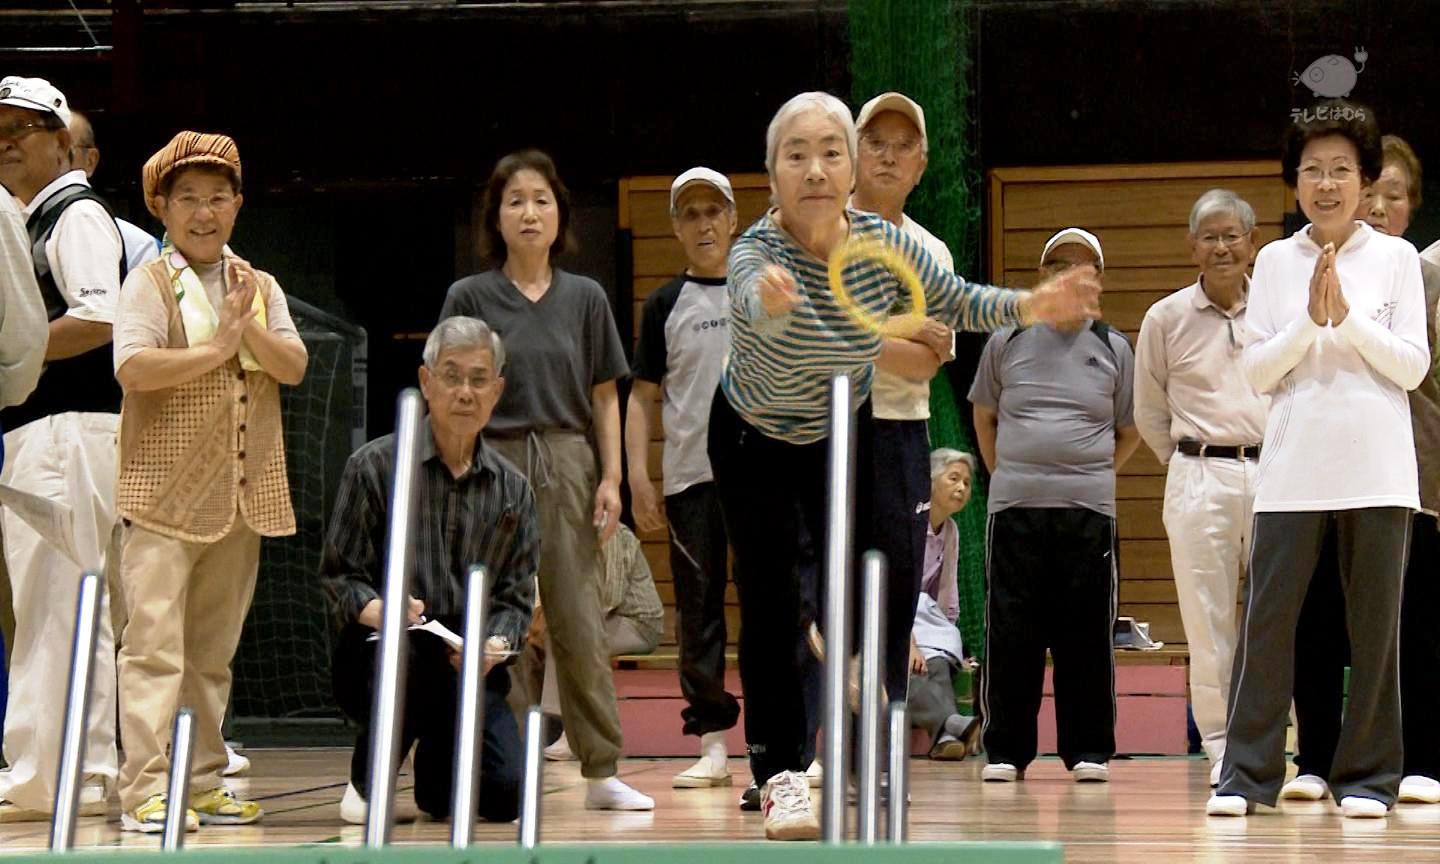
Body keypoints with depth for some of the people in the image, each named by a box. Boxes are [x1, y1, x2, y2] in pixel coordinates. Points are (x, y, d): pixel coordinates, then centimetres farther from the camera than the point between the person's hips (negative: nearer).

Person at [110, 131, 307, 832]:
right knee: (154, 644, -10)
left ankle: (204, 784, 17)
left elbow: (294, 367, 2)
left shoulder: (259, 287, 15)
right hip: (165, 491, -5)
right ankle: (144, 792, -11)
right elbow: (133, 369, -17)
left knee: (213, 649, 11)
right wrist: (218, 345, -17)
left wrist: (249, 329, -14)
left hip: (241, 497, 5)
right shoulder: (150, 283, -2)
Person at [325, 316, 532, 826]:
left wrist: (495, 643, -16)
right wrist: (378, 610, -26)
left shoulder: (513, 490, 10)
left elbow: (517, 596, 6)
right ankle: (369, 780, -7)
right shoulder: (375, 466, -1)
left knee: (503, 795, -17)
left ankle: (439, 764, 24)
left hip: (470, 664, 3)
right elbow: (340, 575, -4)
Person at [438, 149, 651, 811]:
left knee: (579, 618, 0)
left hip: (567, 464, 1)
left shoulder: (585, 298, 9)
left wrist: (611, 477, 3)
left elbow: (604, 396, 10)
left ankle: (601, 771, 3)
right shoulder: (469, 297, 4)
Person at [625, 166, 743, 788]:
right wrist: (637, 475, -3)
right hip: (689, 476, 1)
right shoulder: (665, 305, 9)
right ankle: (712, 744, 8)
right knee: (698, 611, 2)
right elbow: (641, 395, 8)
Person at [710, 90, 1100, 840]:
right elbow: (759, 302, -56)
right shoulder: (755, 252, -33)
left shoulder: (884, 243, -21)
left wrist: (1030, 305, -28)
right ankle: (780, 773, -4)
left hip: (844, 435, 4)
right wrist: (772, 298, -82)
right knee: (771, 605, -11)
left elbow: (955, 302, -8)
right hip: (753, 444, -3)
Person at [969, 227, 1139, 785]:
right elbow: (983, 416, 19)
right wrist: (1004, 473, 12)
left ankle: (1089, 750, 9)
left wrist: (1094, 474, 7)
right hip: (1015, 507, 0)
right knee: (1009, 633, 1)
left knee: (1087, 634, 1)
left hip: (1088, 509, 0)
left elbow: (1130, 431, 17)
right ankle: (1005, 750, 8)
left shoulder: (1114, 349, 9)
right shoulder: (1006, 342, 9)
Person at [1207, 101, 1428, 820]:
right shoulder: (1275, 262, 8)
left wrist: (1348, 316, -11)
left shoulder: (1396, 258, 5)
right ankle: (1246, 773, 4)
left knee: (1373, 624, 3)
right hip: (1293, 469, 1)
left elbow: (1413, 366, 0)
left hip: (1376, 468, -1)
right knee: (1267, 617, -3)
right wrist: (1310, 318, -10)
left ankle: (1366, 775, 12)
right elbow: (1257, 371, 4)